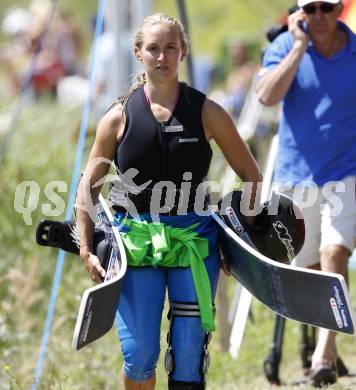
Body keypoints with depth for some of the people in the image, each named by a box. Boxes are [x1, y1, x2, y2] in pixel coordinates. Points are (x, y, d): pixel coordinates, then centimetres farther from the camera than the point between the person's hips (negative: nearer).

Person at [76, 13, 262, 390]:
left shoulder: (206, 112, 1)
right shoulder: (120, 116, 2)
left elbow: (250, 175, 10)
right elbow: (89, 186, 9)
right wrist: (86, 250, 1)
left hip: (194, 237, 0)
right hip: (134, 238, 0)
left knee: (189, 353, -1)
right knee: (138, 354, -4)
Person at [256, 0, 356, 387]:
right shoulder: (285, 46, -2)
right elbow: (267, 96, -20)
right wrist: (300, 46, -20)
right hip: (296, 176, 2)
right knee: (309, 268, 11)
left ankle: (324, 357, -25)